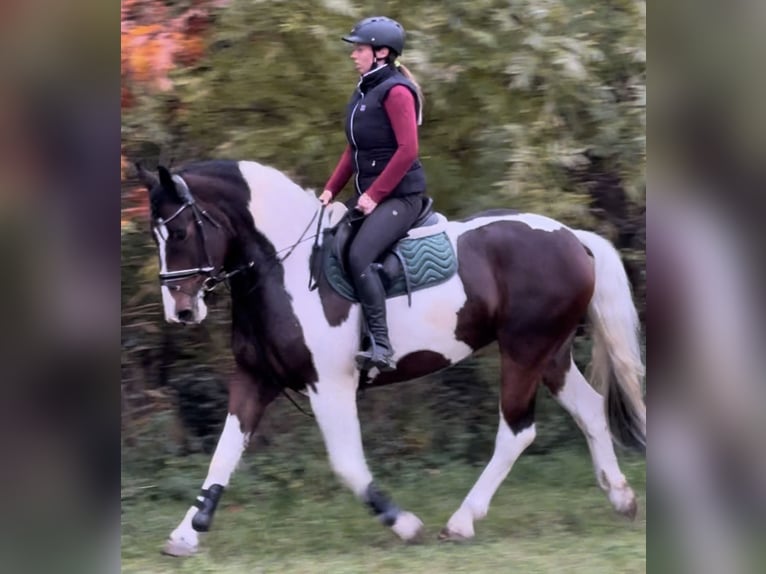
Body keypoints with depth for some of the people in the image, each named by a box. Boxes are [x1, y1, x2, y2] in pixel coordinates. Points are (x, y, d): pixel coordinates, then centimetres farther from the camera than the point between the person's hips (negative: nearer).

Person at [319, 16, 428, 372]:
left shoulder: (396, 91, -13)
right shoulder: (364, 91, 15)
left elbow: (407, 150, -19)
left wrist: (374, 195, -20)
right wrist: (331, 190, 11)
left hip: (400, 195, -10)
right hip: (370, 194, 10)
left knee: (359, 257, -27)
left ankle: (381, 348, -28)